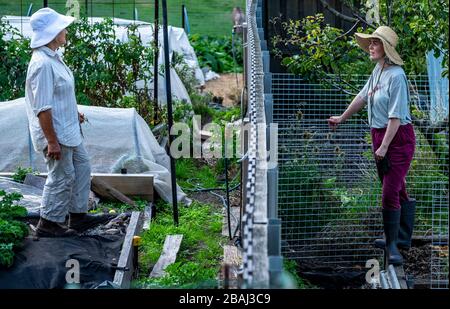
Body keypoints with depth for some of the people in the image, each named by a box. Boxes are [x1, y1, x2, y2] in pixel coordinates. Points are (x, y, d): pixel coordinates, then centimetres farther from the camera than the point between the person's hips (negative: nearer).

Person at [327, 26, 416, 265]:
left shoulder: (396, 76, -18)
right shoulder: (378, 71, 9)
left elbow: (396, 116, -21)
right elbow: (363, 96, 24)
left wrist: (384, 147, -22)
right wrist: (342, 118, 33)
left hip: (398, 138, -9)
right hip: (379, 135, 9)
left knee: (390, 194, -9)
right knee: (396, 190, 17)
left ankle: (392, 244, 4)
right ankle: (402, 238, 28)